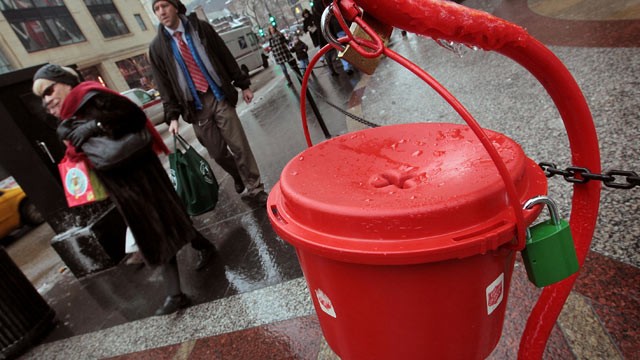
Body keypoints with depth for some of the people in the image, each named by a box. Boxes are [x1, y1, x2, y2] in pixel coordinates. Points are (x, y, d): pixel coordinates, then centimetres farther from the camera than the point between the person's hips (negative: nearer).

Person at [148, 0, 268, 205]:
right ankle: (239, 178, 32)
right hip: (195, 106, 1)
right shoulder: (157, 47, 5)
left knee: (239, 145, -4)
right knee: (217, 152, 5)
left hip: (220, 97, -1)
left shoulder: (200, 27, 5)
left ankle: (254, 190, 7)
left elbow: (226, 57, 7)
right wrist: (172, 116, -1)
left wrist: (243, 84, 5)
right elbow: (163, 85, 5)